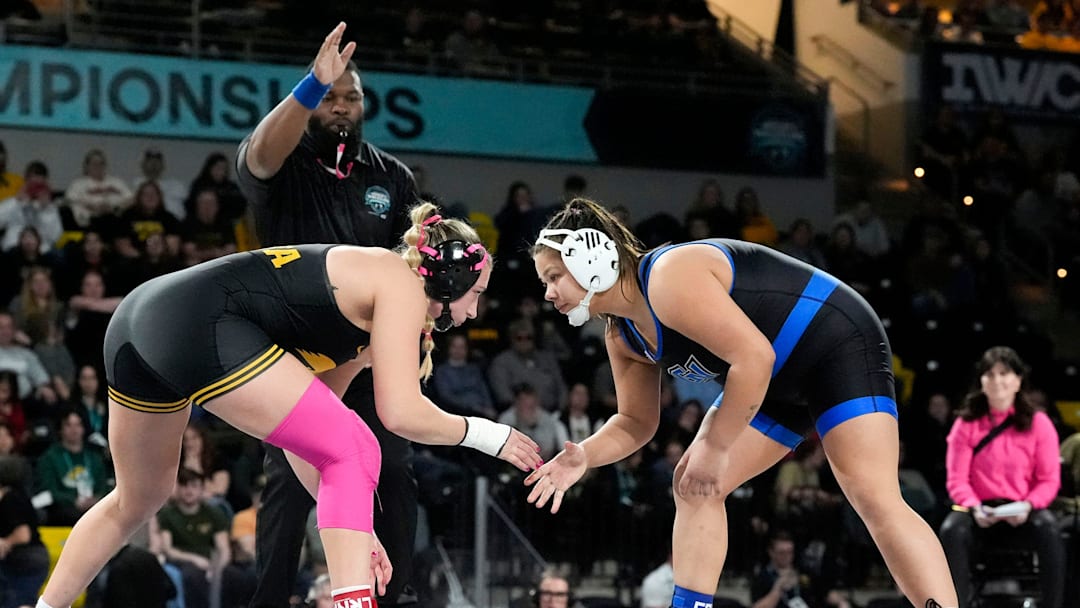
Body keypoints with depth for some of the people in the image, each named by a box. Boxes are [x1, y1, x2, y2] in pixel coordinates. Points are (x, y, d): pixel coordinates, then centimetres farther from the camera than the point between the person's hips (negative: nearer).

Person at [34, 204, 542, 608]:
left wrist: (350, 527, 24)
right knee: (354, 453, -3)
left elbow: (299, 429, 28)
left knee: (139, 500, 28)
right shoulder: (400, 285, 2)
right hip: (200, 326, -10)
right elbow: (401, 413, -7)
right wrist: (485, 434, 8)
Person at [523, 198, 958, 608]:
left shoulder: (668, 279, -27)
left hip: (838, 344, -10)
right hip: (780, 382, 10)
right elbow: (636, 421, 14)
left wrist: (715, 446, -25)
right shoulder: (622, 337, 4)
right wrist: (584, 456, -6)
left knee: (876, 499, -20)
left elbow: (754, 356, -32)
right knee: (693, 485, 4)